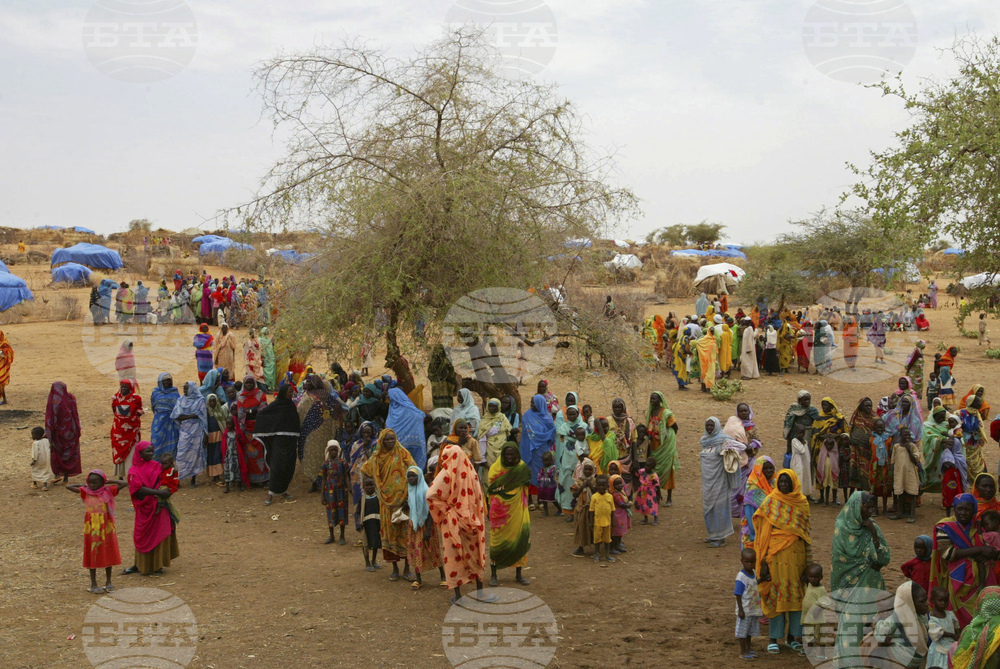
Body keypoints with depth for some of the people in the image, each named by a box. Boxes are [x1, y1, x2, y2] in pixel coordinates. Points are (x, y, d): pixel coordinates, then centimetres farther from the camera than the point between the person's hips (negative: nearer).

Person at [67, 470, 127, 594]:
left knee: (108, 554, 10)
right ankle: (93, 584, 15)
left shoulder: (108, 491, -5)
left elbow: (125, 484, -11)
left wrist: (110, 481, -7)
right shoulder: (86, 492, -2)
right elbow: (68, 486, -5)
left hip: (106, 527, 0)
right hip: (92, 528, 0)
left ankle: (108, 582, 24)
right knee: (93, 555, 6)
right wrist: (83, 485, 0)